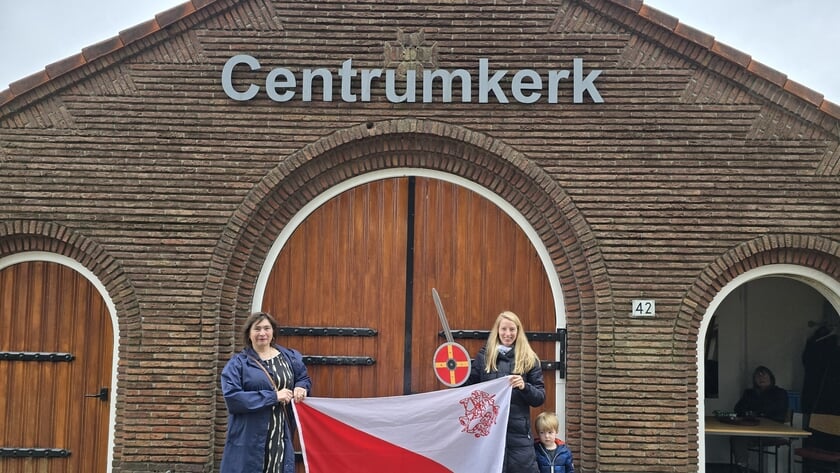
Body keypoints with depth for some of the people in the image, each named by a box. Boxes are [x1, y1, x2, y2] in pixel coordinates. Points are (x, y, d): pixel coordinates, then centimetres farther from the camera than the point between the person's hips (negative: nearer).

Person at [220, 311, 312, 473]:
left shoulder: (290, 357, 11)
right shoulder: (237, 363, -3)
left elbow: (304, 378, 26)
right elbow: (232, 398, -15)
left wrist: (301, 388, -1)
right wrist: (273, 396, -17)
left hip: (282, 438, 4)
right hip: (249, 440, -4)